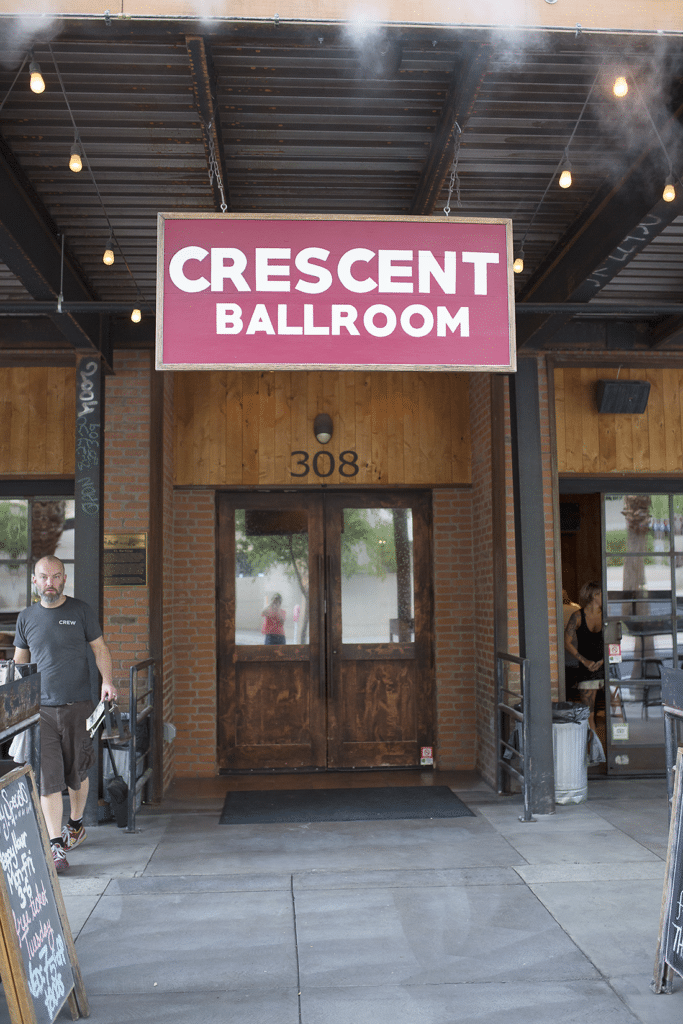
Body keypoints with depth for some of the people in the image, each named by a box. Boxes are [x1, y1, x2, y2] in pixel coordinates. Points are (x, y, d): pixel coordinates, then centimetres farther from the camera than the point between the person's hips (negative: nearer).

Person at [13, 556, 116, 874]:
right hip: (41, 708, 1)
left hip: (78, 706, -1)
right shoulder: (26, 617, 7)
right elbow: (19, 661, 16)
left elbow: (99, 648, 6)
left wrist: (107, 680, -9)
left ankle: (76, 824, 35)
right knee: (48, 779, -5)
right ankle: (56, 846, 1)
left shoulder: (81, 611, 2)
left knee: (77, 774, 10)